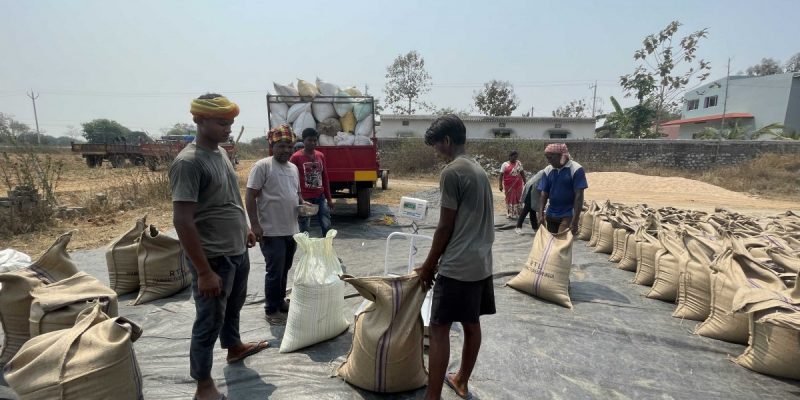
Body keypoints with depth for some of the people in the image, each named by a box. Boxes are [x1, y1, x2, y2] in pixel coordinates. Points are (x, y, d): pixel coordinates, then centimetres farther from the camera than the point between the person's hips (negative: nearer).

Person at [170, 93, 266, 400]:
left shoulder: (220, 152, 6)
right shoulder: (188, 162, -21)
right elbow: (182, 221, -24)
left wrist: (244, 229, 21)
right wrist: (204, 271, -23)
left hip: (237, 251, 8)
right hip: (214, 259, -8)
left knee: (233, 306, 27)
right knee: (209, 321, 8)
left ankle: (234, 348, 50)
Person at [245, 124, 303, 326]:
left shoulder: (293, 168, 12)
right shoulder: (262, 166, -10)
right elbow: (250, 196, -12)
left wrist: (303, 204, 1)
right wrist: (255, 224, -18)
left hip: (291, 229, 7)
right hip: (271, 231, -7)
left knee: (284, 270, 18)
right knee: (275, 271, 1)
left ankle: (281, 301, 34)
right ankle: (272, 310, 16)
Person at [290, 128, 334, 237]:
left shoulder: (320, 155, 9)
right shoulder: (296, 157, -6)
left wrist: (329, 198, 14)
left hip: (320, 197, 5)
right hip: (304, 198, -5)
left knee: (327, 226, 5)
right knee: (304, 229, 1)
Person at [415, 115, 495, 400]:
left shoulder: (452, 172, -15)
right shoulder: (479, 170, 13)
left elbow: (446, 227, -15)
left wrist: (429, 265, -2)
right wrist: (438, 260, 20)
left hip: (457, 266, -9)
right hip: (481, 262, 9)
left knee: (439, 329, -1)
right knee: (471, 325, 18)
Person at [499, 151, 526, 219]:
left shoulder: (519, 163, 4)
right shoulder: (505, 164, -7)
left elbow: (522, 173, 11)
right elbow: (501, 175, -8)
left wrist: (525, 182, 10)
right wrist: (500, 185, -13)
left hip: (518, 184, 3)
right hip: (509, 185, -3)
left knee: (518, 198, 8)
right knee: (510, 198, 6)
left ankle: (518, 213, 20)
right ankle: (510, 214, 17)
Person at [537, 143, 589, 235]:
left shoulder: (576, 169, -12)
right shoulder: (547, 170, 2)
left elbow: (579, 196, -14)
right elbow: (544, 194, 3)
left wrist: (574, 221, -18)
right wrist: (541, 214, -9)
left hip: (568, 215, -5)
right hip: (551, 215, 5)